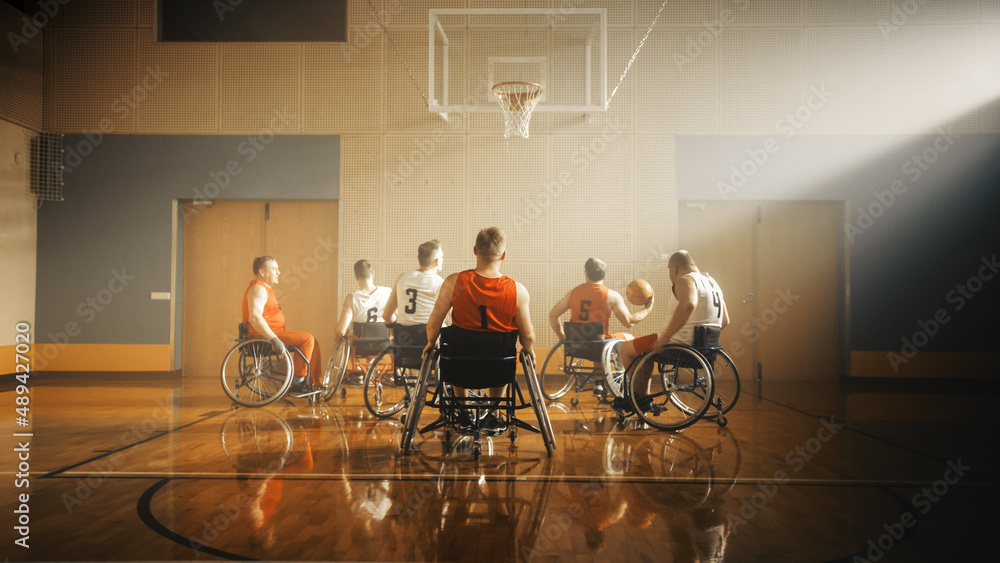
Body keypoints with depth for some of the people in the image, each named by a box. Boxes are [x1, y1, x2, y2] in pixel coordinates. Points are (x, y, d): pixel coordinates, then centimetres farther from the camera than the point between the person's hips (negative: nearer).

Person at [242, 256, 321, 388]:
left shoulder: (266, 289, 21)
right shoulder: (258, 289, -14)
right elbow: (254, 317, -28)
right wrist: (274, 339, -30)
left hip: (271, 334, 11)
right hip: (262, 337, -11)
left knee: (312, 342, 6)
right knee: (307, 339, -17)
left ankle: (317, 383, 5)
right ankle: (298, 379, -9)